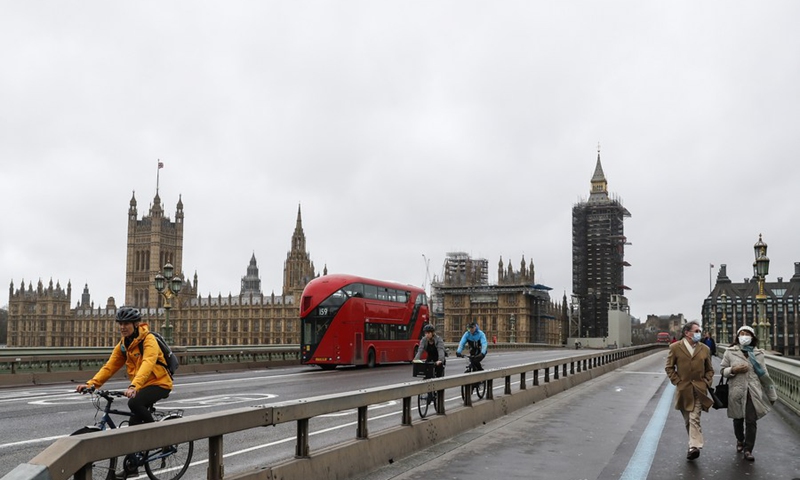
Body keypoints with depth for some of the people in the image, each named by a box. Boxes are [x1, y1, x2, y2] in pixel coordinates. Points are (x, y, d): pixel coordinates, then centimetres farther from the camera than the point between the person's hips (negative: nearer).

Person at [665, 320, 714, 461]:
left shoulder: (704, 349, 5)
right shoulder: (675, 347, -2)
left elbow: (709, 369, 13)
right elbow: (669, 367, 3)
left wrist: (706, 382, 0)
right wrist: (677, 381, -6)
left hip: (699, 390, 0)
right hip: (683, 390, 0)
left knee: (694, 419, -11)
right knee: (687, 420, 10)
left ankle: (694, 447, -16)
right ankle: (694, 444, 25)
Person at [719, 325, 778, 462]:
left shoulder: (758, 353, 5)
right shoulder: (730, 352, 0)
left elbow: (764, 375, 10)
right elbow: (722, 370, 5)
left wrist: (772, 394, 12)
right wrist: (734, 370, -14)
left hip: (753, 392, 0)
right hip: (737, 391, 0)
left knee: (751, 421, -6)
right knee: (738, 419, 12)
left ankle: (748, 450, 1)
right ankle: (740, 440, 38)